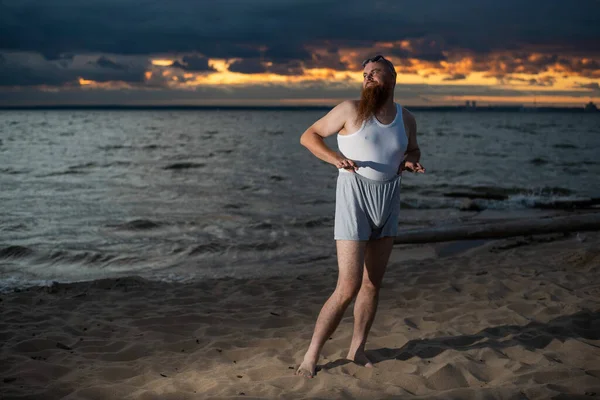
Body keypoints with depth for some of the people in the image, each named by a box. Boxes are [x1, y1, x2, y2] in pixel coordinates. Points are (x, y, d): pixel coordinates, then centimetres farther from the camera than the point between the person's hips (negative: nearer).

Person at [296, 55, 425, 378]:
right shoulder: (351, 110, -10)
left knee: (373, 283, 12)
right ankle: (311, 355, 3)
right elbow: (308, 136, -5)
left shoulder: (406, 119, 4)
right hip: (354, 199, -5)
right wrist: (336, 159, -21)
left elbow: (412, 150, 23)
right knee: (348, 288, -10)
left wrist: (411, 163, -1)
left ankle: (356, 349, 28)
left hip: (388, 201, 5)